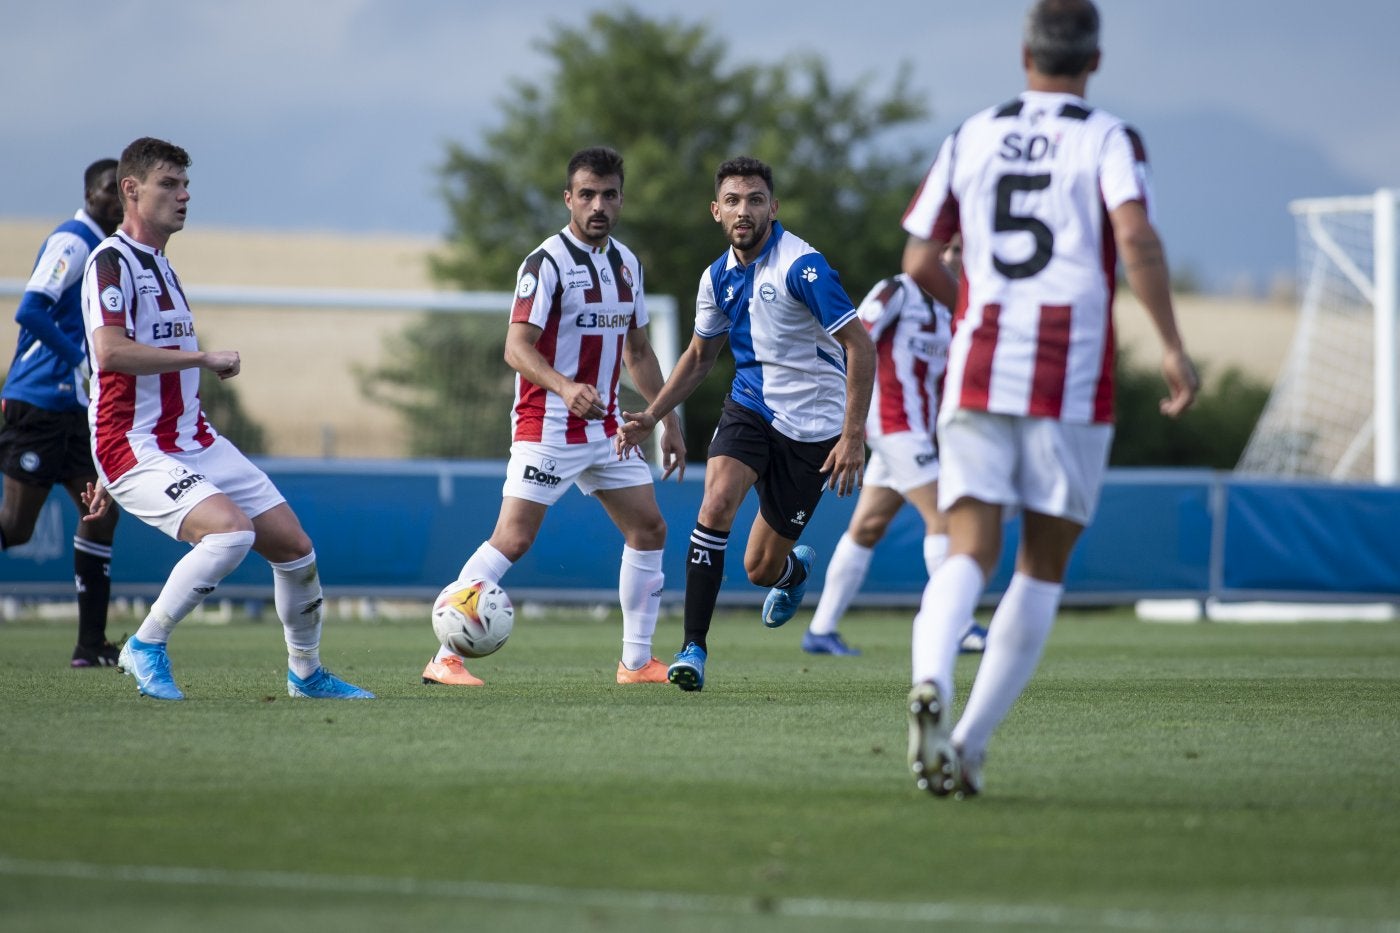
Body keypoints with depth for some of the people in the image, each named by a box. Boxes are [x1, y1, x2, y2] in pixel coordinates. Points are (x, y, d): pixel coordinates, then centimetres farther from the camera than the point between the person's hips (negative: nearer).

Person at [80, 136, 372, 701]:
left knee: (295, 548, 4)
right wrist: (204, 358, -18)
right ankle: (146, 648, -13)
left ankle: (306, 674, 23)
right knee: (231, 531, -30)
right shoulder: (111, 261, -10)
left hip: (195, 442, 9)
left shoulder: (160, 266, 20)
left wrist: (111, 473, 28)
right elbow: (111, 353, -25)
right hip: (137, 452, -9)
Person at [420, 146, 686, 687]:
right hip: (546, 427, -8)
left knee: (650, 530, 6)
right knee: (513, 540, -14)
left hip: (605, 427, 8)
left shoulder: (627, 264, 11)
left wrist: (668, 421, 19)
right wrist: (565, 387, -38)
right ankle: (444, 659, -12)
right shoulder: (547, 262, -13)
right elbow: (517, 346, -21)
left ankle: (636, 662, 15)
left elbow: (637, 350, 21)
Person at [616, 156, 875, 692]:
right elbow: (700, 356, 19)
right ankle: (693, 646, -20)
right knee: (717, 502, -26)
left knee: (761, 569, 4)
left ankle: (794, 569, 44)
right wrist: (651, 417, 9)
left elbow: (860, 347, -19)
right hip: (750, 407, 4)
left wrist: (853, 436, -23)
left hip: (811, 425, -4)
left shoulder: (801, 266, -19)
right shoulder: (719, 277, 2)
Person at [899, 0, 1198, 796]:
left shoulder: (971, 139, 12)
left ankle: (931, 683, -33)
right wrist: (1173, 348, -15)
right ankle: (971, 743, 3)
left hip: (977, 376, 2)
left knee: (970, 555, -2)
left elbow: (920, 261, 13)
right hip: (1072, 381, -2)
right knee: (1044, 568, 10)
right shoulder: (1109, 140, 1)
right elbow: (1136, 237, -17)